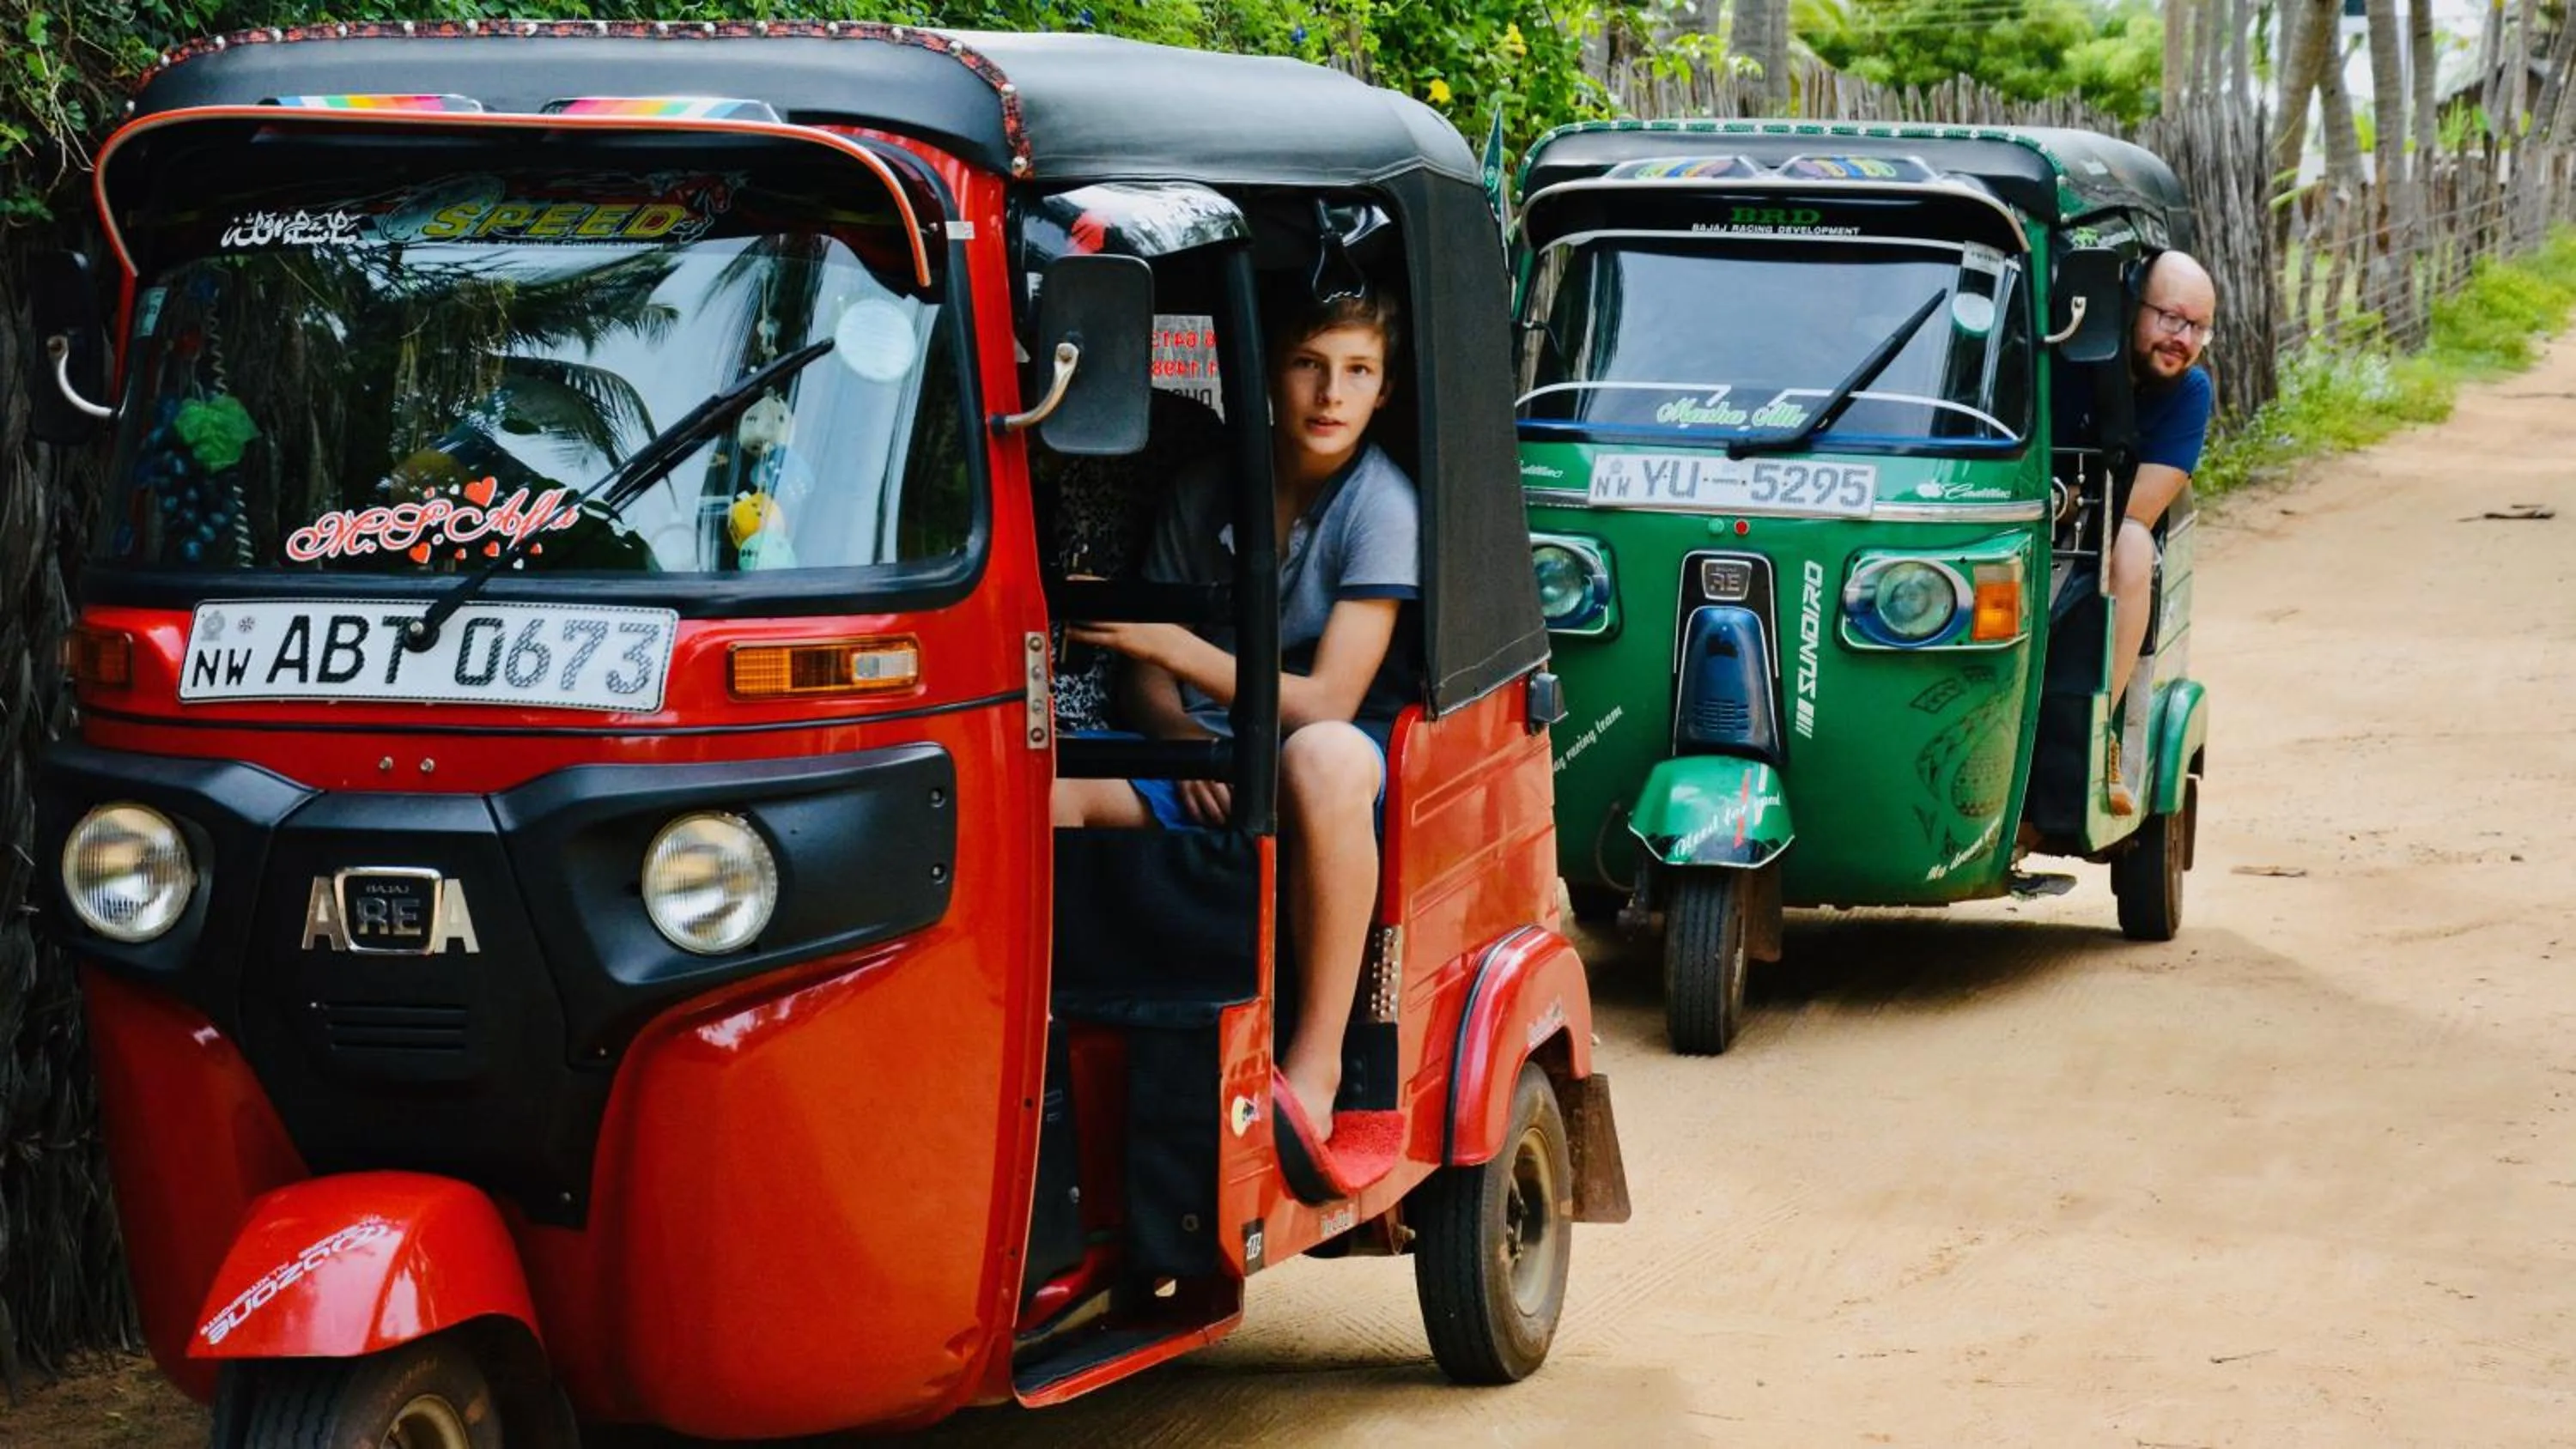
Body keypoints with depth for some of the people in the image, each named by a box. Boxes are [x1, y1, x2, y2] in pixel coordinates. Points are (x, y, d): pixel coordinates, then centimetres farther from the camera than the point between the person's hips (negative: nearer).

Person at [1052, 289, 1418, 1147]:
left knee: (1324, 756, -42)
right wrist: (1181, 734, -11)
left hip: (1344, 769, -4)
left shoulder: (1382, 506, -8)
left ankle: (1315, 1066, -37)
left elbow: (1327, 705, -15)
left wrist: (1174, 647, -21)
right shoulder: (1203, 492, 6)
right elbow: (1142, 674, 12)